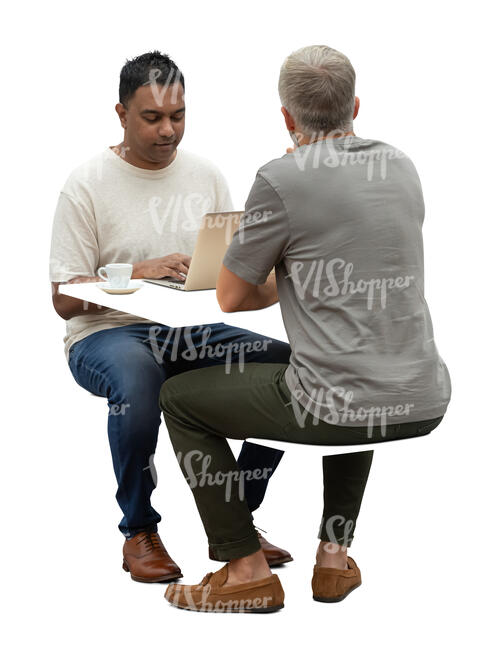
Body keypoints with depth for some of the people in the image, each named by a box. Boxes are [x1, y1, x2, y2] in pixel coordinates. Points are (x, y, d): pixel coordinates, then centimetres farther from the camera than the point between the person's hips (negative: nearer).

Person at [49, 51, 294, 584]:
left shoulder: (205, 176, 10)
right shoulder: (88, 185, -5)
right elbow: (65, 300, -8)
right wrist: (140, 273, -22)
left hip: (191, 330, 5)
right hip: (105, 334, -4)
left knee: (288, 361, -20)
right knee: (138, 376, -40)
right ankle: (139, 530, -15)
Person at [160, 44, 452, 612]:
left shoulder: (282, 179, -11)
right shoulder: (400, 166, 9)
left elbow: (231, 297, -1)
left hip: (339, 407, -6)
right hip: (424, 404, 7)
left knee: (179, 397, 15)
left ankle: (246, 570, 14)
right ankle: (335, 554, 33)